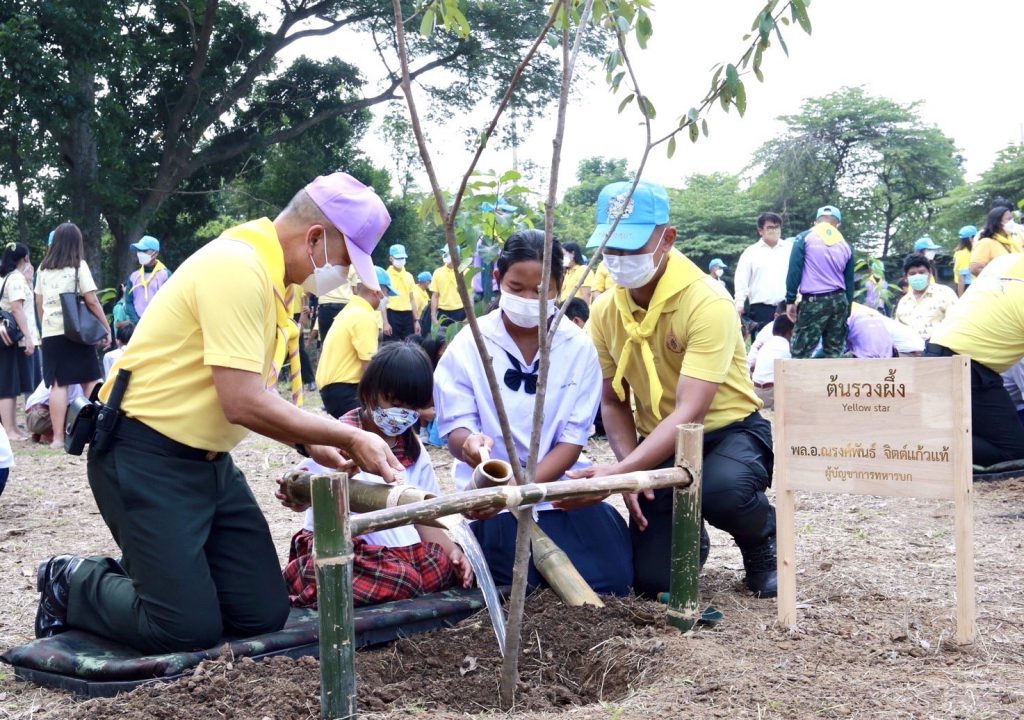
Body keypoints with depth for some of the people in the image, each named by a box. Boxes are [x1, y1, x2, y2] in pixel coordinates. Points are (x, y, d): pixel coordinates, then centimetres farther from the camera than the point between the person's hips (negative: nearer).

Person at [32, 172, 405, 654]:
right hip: (147, 460, -9)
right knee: (189, 630, -11)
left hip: (209, 460, 9)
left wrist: (309, 443, 5)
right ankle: (72, 585, 13)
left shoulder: (265, 275, 9)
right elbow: (244, 403, -26)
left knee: (264, 615, 3)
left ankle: (138, 572, 23)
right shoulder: (237, 268, -21)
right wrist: (350, 438, -18)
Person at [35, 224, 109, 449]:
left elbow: (39, 303, 15)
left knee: (58, 384, 0)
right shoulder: (79, 266, -1)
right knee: (91, 381, 6)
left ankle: (58, 437, -4)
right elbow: (92, 301, -5)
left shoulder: (43, 269, 12)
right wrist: (107, 328, 0)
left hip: (50, 333, 3)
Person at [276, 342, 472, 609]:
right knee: (400, 578, -33)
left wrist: (451, 550, -4)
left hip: (398, 548, 6)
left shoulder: (414, 451, 13)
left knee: (447, 565, -21)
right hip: (337, 546, -6)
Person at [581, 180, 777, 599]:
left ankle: (763, 541, -2)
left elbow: (690, 412, -31)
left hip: (727, 430, -4)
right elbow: (614, 402, 6)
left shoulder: (708, 303, -23)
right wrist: (629, 470, -13)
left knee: (723, 489, -40)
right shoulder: (605, 312, -5)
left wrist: (619, 473, -41)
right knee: (651, 579, -10)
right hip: (659, 442, 5)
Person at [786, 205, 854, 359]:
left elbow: (794, 271, -5)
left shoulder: (805, 238, 2)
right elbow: (849, 282, 15)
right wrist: (847, 312, 20)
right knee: (835, 353, 10)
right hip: (840, 300, 4)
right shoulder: (845, 245, 13)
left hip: (814, 301, -4)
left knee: (800, 353, -3)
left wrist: (790, 300, -1)